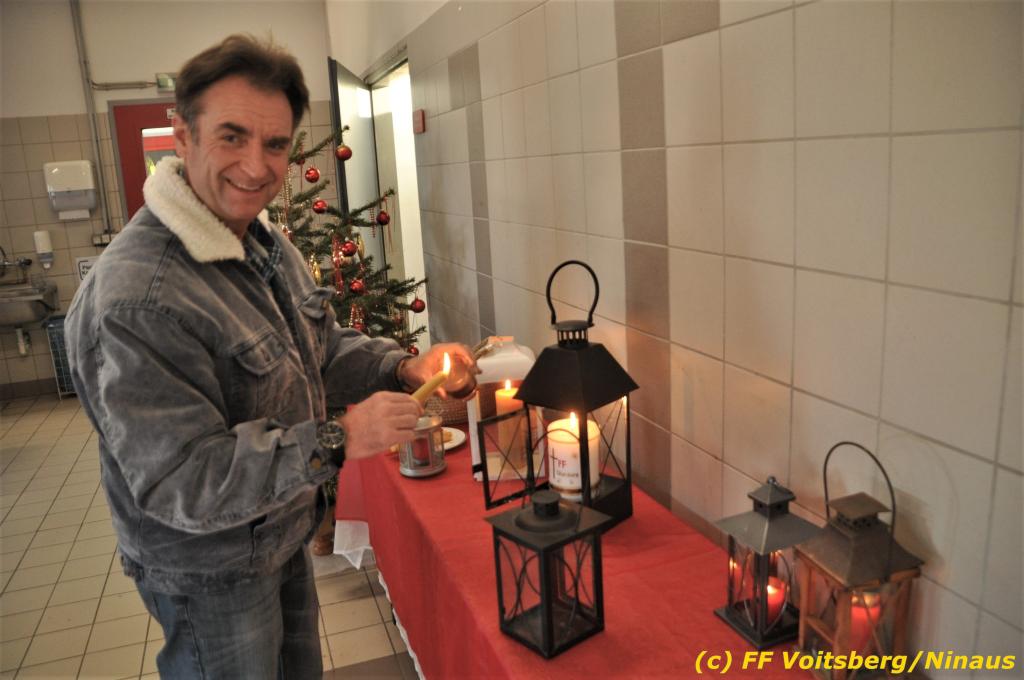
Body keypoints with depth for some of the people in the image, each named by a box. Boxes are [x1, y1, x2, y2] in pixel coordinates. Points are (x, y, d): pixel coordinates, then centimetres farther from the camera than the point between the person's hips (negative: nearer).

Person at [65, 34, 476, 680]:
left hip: (286, 536, 9)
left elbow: (326, 350, 8)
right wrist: (335, 441, -35)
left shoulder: (268, 242, -1)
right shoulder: (134, 299, -32)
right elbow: (179, 482, -30)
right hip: (211, 573, -8)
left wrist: (404, 368, -11)